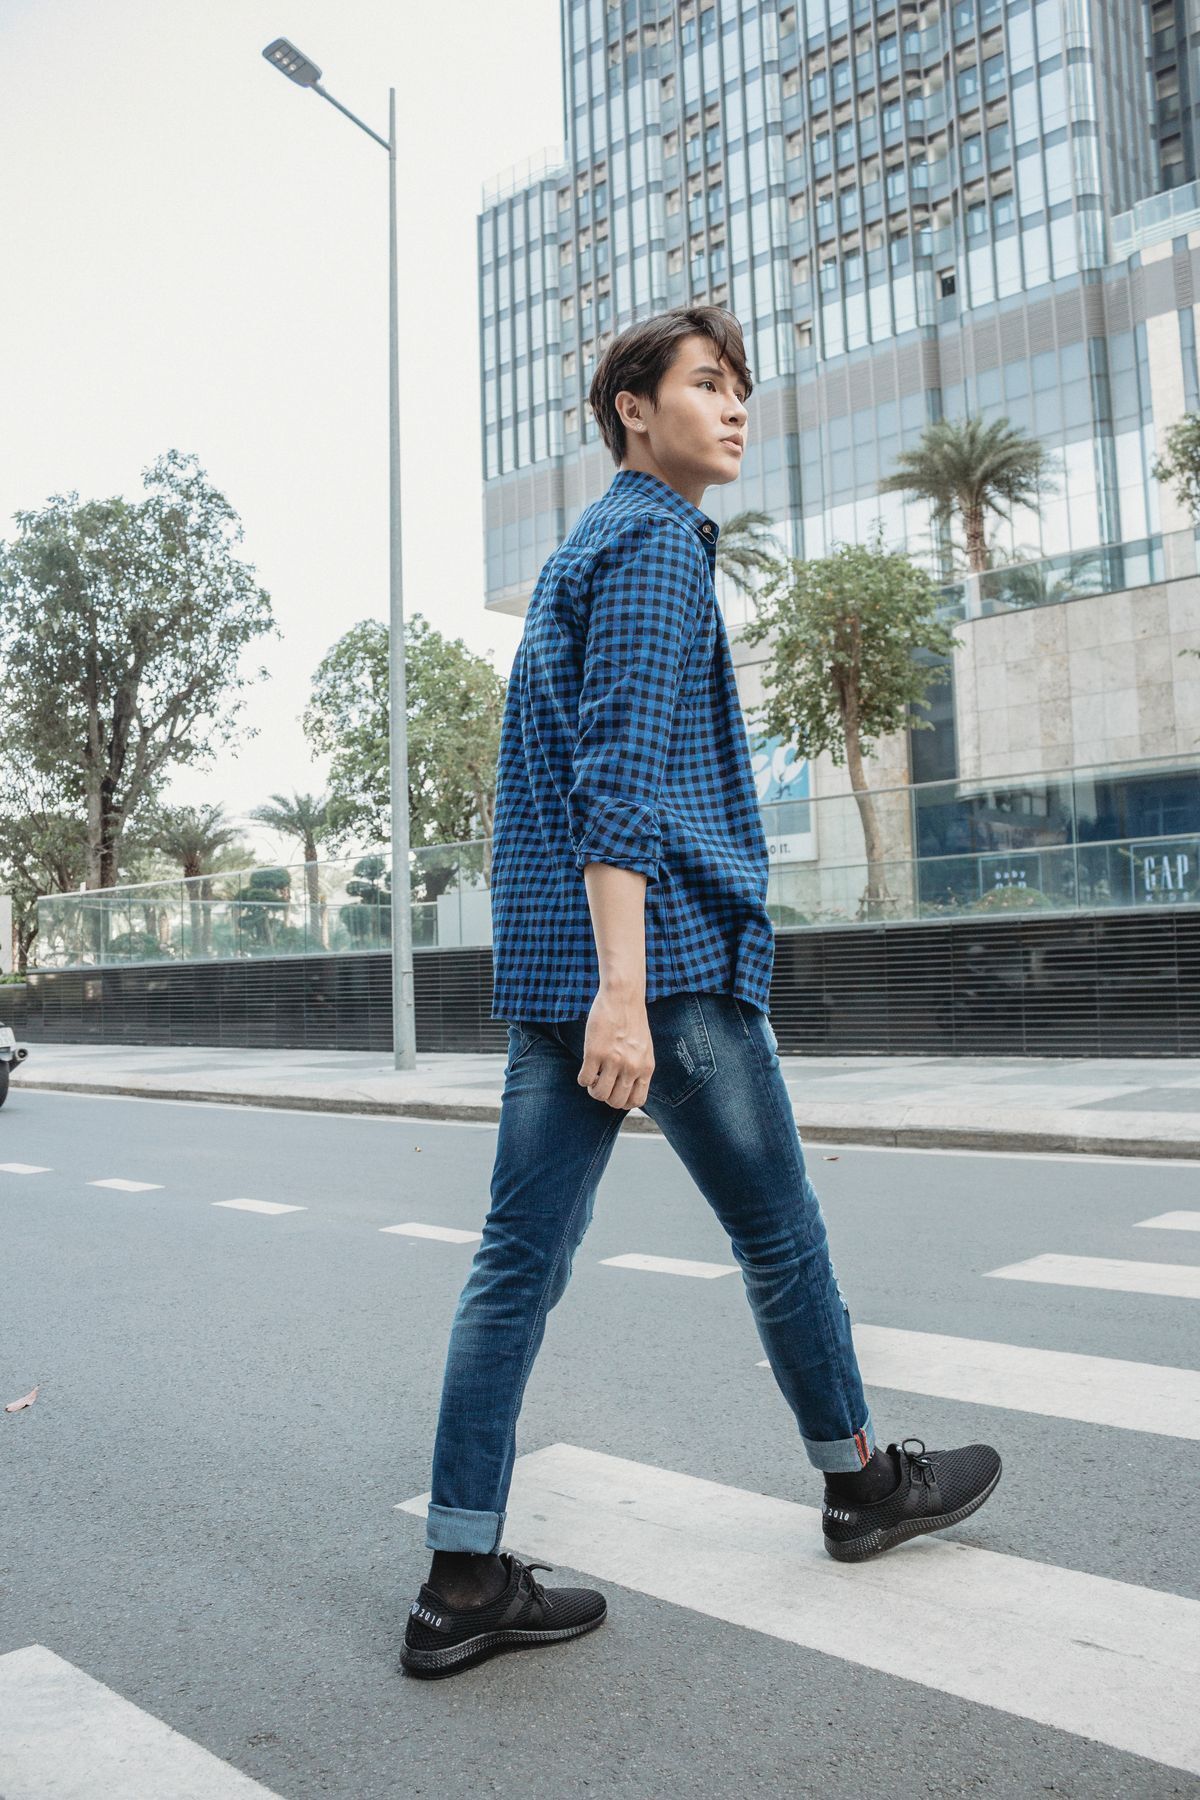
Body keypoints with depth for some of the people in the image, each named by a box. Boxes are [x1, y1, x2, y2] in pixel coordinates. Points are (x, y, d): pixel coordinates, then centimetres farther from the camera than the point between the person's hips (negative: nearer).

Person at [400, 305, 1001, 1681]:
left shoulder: (582, 547, 24)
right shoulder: (656, 542, -6)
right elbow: (624, 779, -19)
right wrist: (622, 989, -25)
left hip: (544, 961, 9)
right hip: (668, 954, -9)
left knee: (519, 1261, 5)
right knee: (779, 1230, 9)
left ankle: (463, 1582, 11)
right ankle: (858, 1481, 31)